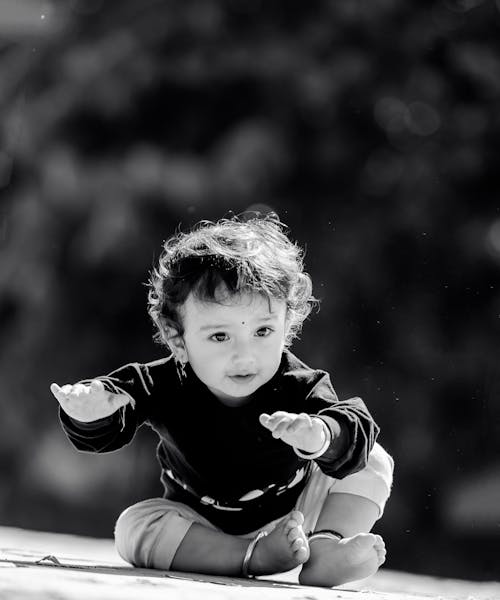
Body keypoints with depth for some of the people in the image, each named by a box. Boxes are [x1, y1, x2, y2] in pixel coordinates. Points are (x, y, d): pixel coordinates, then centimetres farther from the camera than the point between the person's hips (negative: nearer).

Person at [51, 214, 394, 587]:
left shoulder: (299, 389, -26)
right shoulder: (162, 388, -21)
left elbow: (359, 433, -40)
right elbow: (103, 431, -25)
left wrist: (320, 437, -65)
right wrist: (90, 413, -51)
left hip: (293, 515, 0)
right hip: (200, 526, 1)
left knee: (374, 465, -14)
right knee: (134, 526, -28)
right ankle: (253, 556, -33)